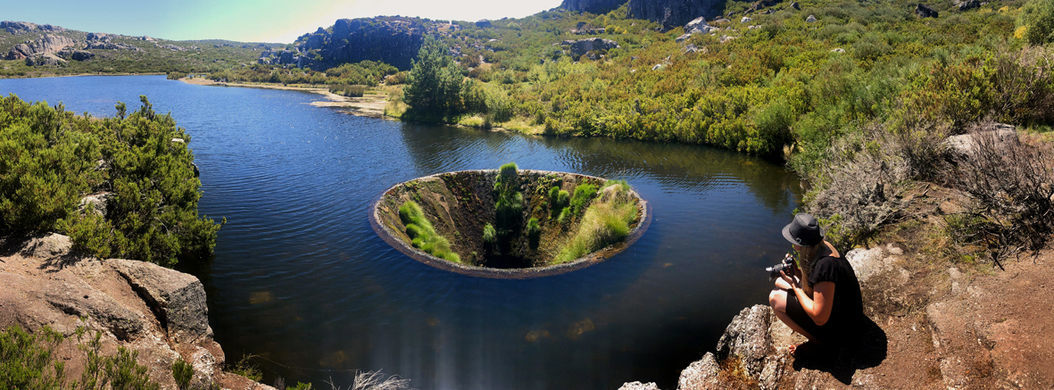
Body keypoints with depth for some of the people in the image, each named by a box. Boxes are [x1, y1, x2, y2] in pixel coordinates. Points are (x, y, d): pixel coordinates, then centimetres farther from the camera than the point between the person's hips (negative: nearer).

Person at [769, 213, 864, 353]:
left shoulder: (824, 265, -35)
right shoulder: (824, 246, -7)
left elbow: (820, 319, -31)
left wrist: (795, 286, -23)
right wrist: (798, 272, -7)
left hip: (837, 330, -9)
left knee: (775, 298, -11)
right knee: (779, 282, 12)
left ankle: (816, 341, 1)